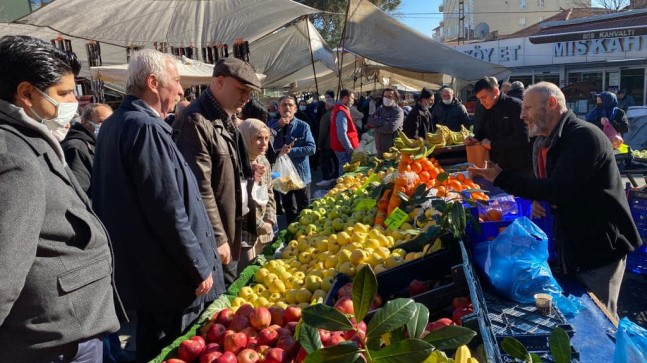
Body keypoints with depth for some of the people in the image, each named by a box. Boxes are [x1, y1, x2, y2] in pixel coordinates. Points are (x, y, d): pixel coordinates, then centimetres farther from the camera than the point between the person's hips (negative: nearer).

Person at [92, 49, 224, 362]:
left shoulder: (112, 125, 10)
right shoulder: (146, 128, -22)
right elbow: (168, 212, -25)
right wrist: (200, 268, -16)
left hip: (139, 269, 10)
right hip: (170, 275, -10)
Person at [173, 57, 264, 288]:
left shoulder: (226, 119, 11)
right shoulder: (196, 122, -21)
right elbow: (200, 188, -24)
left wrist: (248, 173, 6)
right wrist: (218, 239, -21)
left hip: (232, 231, 9)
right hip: (212, 242, -9)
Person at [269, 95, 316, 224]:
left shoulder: (303, 126, -5)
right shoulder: (273, 124, 3)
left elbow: (312, 148, -13)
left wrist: (291, 151, -21)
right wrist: (279, 125, -20)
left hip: (300, 174, -3)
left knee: (304, 209, 8)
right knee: (288, 209, 17)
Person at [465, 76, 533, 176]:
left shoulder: (515, 106, -12)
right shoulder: (485, 111, 8)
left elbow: (522, 137, -21)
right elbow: (482, 133, 19)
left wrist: (492, 144, -18)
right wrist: (475, 140, -4)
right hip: (496, 168, 6)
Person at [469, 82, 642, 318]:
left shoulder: (584, 137, -22)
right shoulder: (542, 143, 6)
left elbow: (559, 189, -31)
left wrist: (501, 178, -26)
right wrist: (538, 201, -5)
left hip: (600, 247, -8)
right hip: (569, 245, 9)